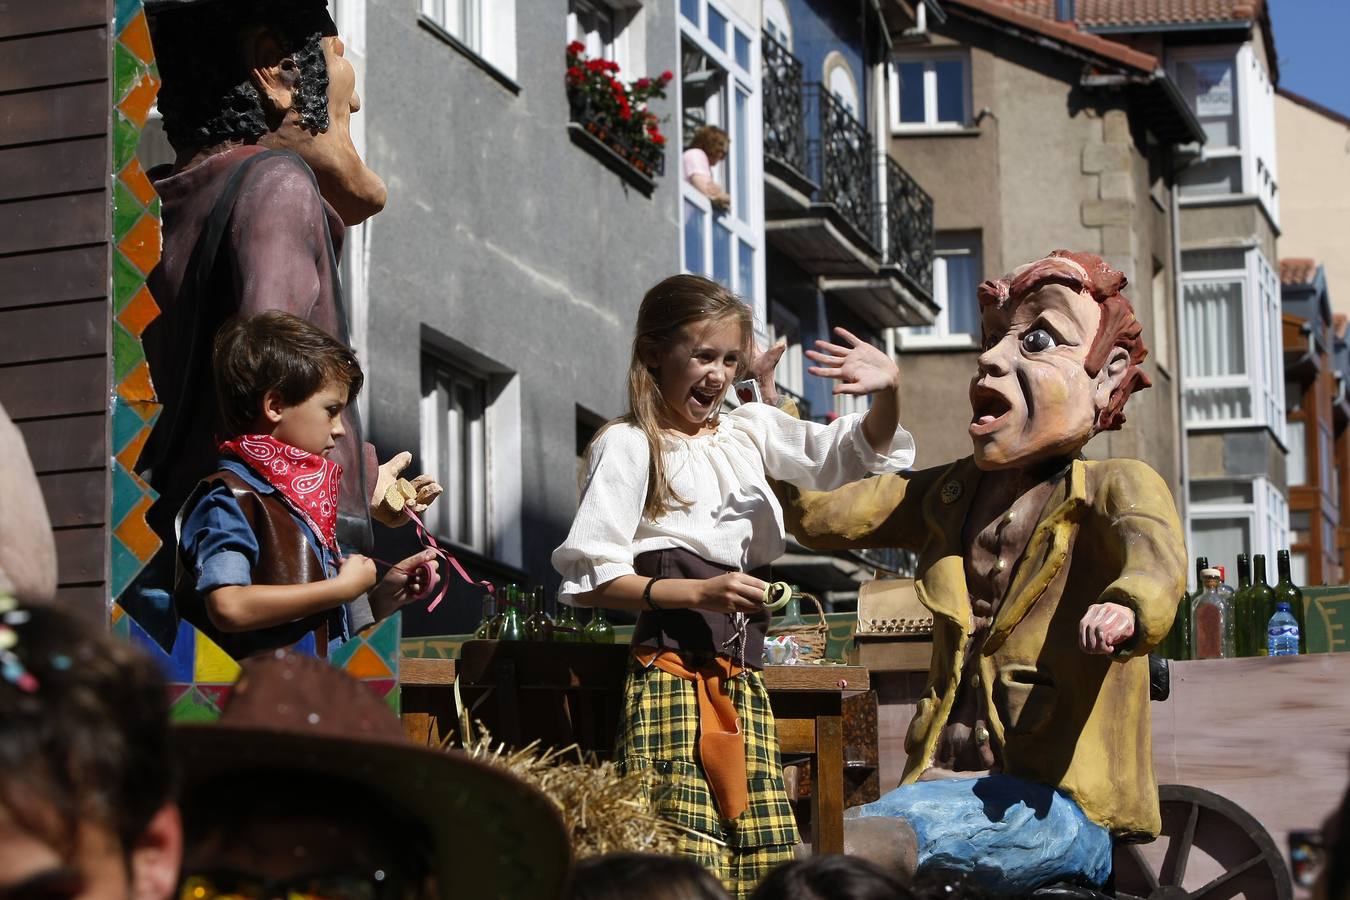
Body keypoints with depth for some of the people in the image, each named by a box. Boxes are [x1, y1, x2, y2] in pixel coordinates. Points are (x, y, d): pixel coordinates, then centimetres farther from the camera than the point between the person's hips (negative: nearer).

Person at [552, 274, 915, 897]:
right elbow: (588, 579, -7)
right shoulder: (630, 446, -1)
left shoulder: (750, 430, 17)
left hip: (742, 682, 7)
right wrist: (698, 592, -17)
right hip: (673, 676, -6)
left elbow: (855, 455, 14)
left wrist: (887, 392, -7)